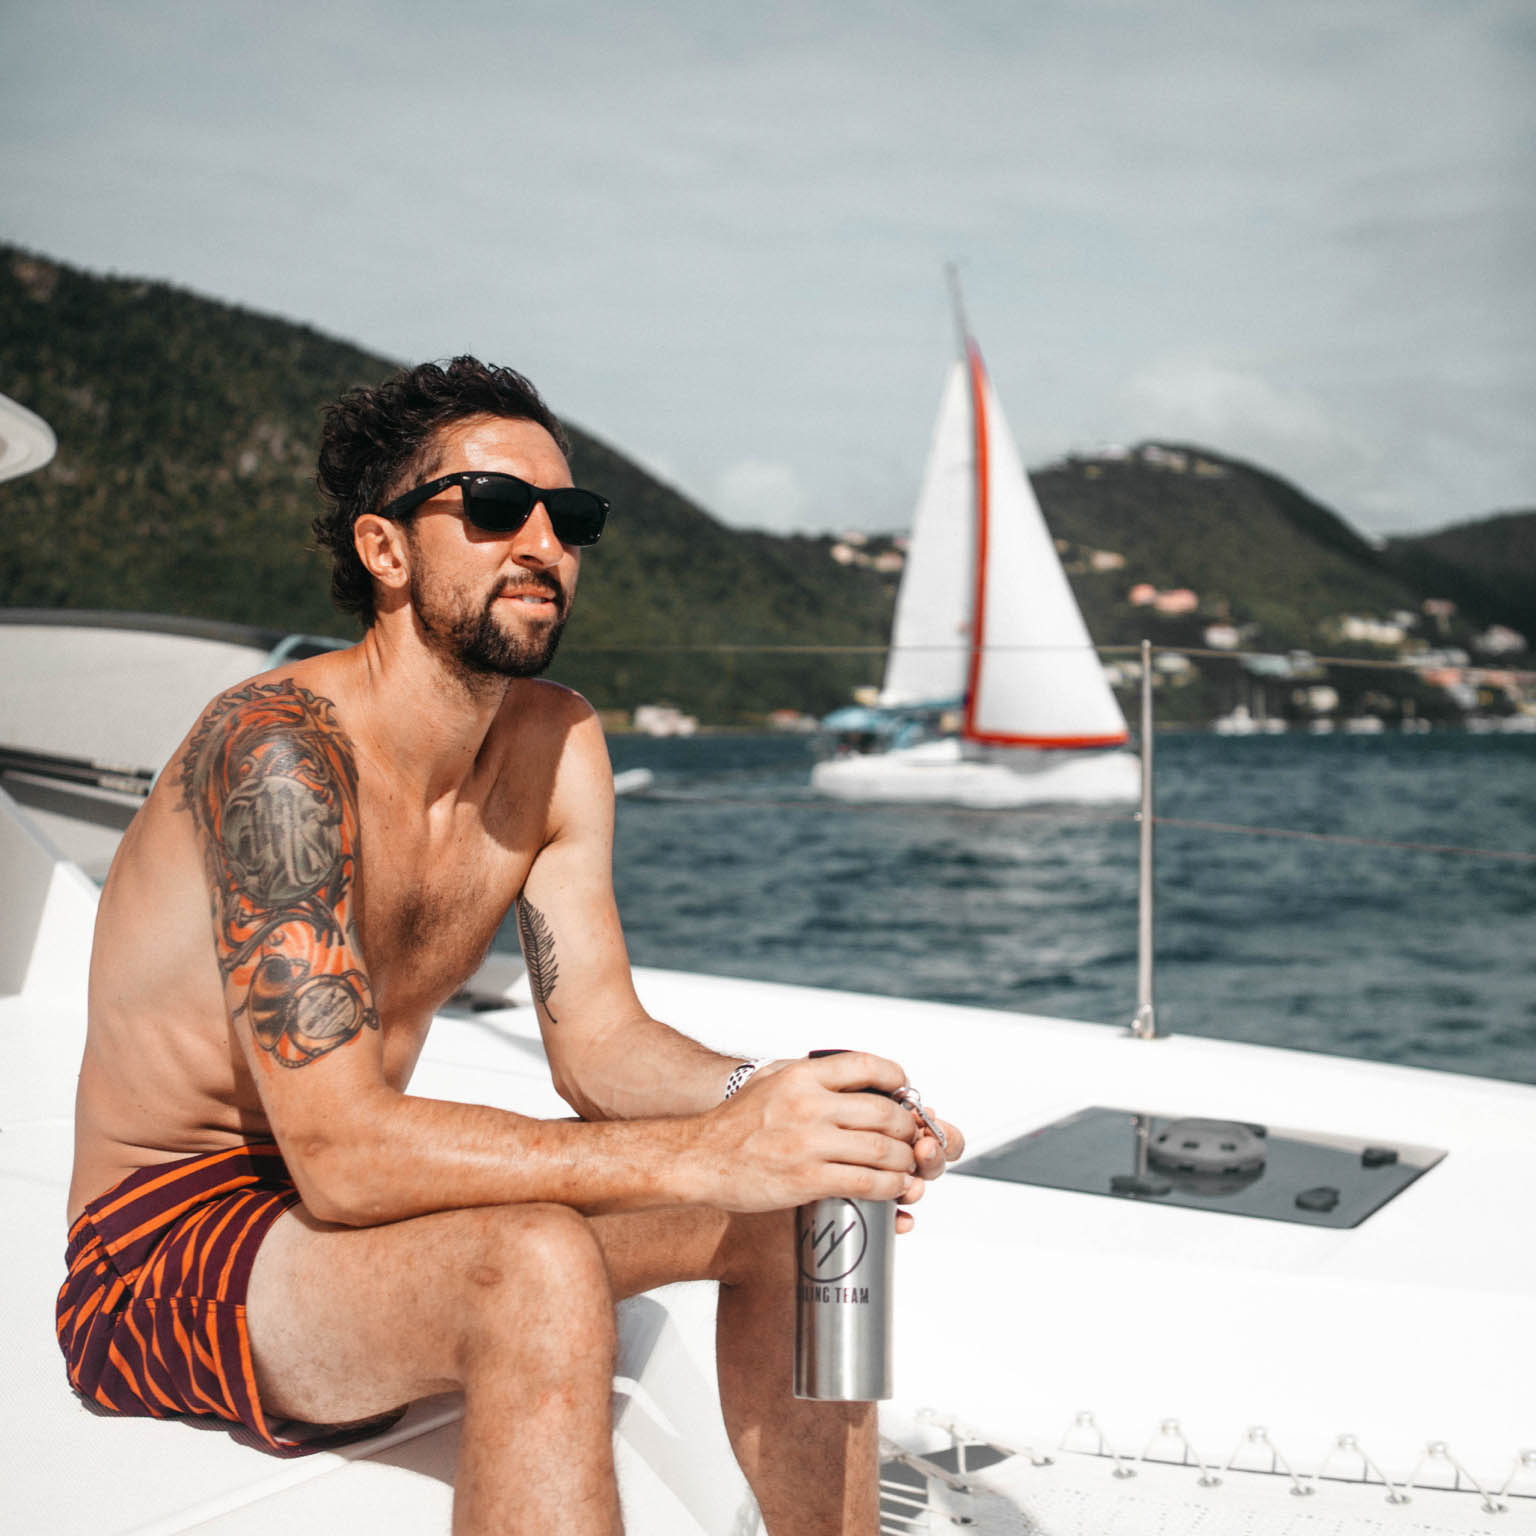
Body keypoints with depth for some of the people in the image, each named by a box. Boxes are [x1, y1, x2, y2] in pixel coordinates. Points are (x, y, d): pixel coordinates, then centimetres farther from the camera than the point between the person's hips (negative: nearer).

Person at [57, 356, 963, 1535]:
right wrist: (709, 1153, -37)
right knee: (540, 1269, -35)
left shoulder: (556, 745, 0)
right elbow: (340, 1150, -31)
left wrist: (765, 1098, -22)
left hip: (368, 1209, 8)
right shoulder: (282, 745, -24)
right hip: (167, 1249, -7)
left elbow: (599, 1037, 0)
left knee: (789, 1200, -4)